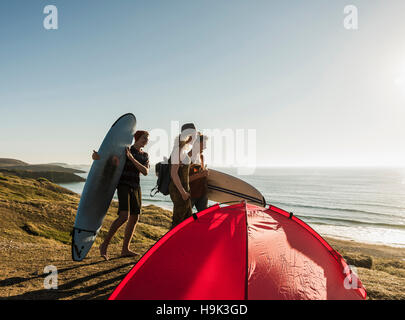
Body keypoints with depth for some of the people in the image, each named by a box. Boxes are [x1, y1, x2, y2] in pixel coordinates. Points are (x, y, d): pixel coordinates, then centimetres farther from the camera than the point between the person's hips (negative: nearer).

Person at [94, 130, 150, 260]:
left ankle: (125, 250, 14)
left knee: (134, 219, 5)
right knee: (124, 216, -21)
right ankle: (104, 244, -9)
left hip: (136, 187, 7)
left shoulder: (145, 156, 12)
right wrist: (96, 156, -32)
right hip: (123, 186, -7)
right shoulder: (124, 149, -2)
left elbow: (145, 172, -5)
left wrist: (132, 158, -16)